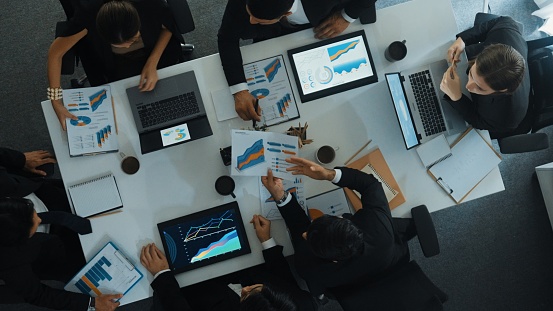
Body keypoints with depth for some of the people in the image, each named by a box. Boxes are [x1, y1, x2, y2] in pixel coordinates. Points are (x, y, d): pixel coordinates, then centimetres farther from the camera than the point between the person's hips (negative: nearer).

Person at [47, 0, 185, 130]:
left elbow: (168, 26, -15)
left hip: (156, 49, 1)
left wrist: (152, 63, -27)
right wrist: (56, 101, -28)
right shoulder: (88, 14, -38)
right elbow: (56, 52, -24)